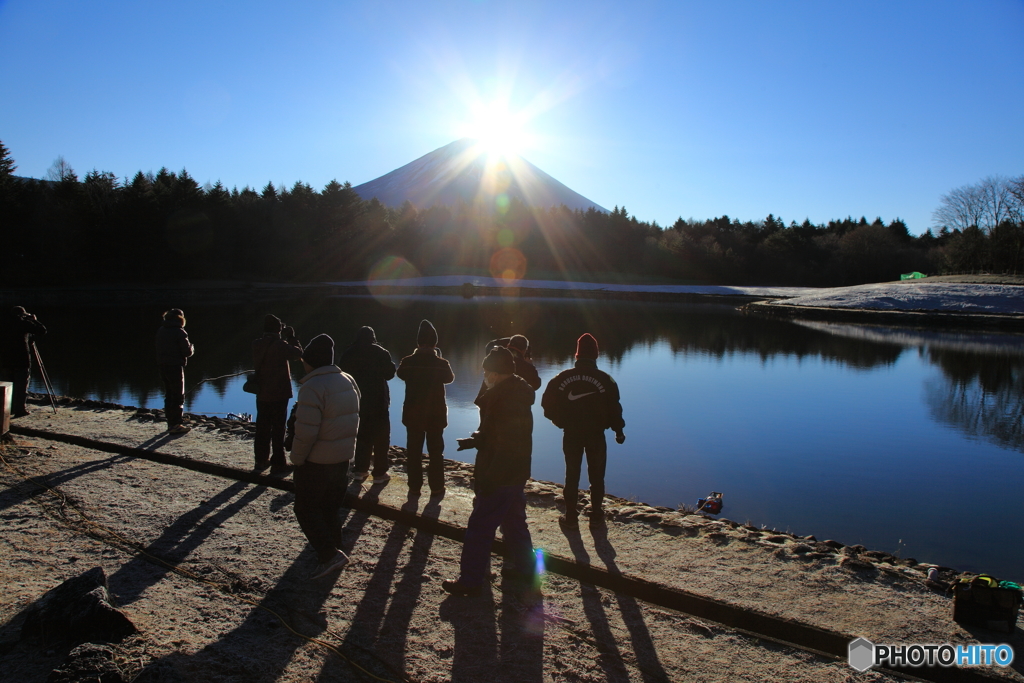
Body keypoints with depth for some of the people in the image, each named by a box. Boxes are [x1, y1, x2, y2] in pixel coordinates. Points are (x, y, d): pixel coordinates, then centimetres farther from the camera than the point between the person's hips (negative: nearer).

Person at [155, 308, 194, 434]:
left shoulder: (160, 331, 7)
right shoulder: (179, 332, -15)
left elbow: (159, 350, 15)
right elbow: (188, 352, -14)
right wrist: (191, 347, 5)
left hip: (163, 367, 7)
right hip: (176, 367, -7)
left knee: (168, 396, 16)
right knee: (178, 397, 1)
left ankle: (170, 423, 23)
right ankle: (175, 425, 1)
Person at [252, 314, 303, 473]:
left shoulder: (257, 345, 1)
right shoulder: (280, 345, -18)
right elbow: (298, 353, -7)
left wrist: (283, 338, 10)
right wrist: (291, 337, 1)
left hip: (262, 394, 6)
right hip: (279, 394, -6)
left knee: (262, 428, 14)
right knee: (278, 429, 2)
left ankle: (261, 460, 24)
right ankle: (278, 463, 6)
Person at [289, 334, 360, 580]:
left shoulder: (312, 387, -23)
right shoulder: (348, 381, 4)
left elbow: (306, 432, -25)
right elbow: (353, 419, 11)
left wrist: (296, 458, -12)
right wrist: (344, 445, 16)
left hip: (316, 461, -8)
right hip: (343, 457, 8)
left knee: (306, 509, 5)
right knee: (330, 507, 21)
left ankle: (330, 554, -3)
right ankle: (332, 546, 30)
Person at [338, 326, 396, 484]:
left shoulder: (348, 354, 1)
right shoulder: (380, 353, -9)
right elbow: (389, 373, -3)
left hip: (356, 401, 4)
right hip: (377, 401, -4)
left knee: (362, 435, 18)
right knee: (381, 436, 5)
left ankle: (360, 470, 18)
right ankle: (379, 473, 4)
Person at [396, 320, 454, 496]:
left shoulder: (408, 361, -11)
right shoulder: (441, 363, -14)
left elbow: (401, 374, 12)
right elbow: (450, 378, 7)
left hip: (413, 414, 1)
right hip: (436, 414, -1)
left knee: (414, 451, 12)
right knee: (436, 451, 10)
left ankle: (414, 487, 17)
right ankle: (436, 487, 15)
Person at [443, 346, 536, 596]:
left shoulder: (502, 397, -22)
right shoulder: (519, 393, 9)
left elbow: (505, 445, -27)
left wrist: (487, 479, -24)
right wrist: (475, 440, 8)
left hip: (499, 477, -10)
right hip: (517, 475, 10)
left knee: (479, 527, 0)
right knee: (515, 523, 21)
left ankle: (471, 580, 9)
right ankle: (525, 569, 32)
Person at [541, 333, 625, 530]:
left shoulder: (563, 377, -6)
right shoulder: (605, 379, -9)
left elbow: (547, 402, -2)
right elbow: (614, 408, -5)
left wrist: (560, 421, 14)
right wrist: (619, 430, 8)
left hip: (571, 434, 1)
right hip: (596, 435, -1)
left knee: (572, 475, 11)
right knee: (596, 476, 13)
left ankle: (571, 517, 15)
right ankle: (596, 515, 21)